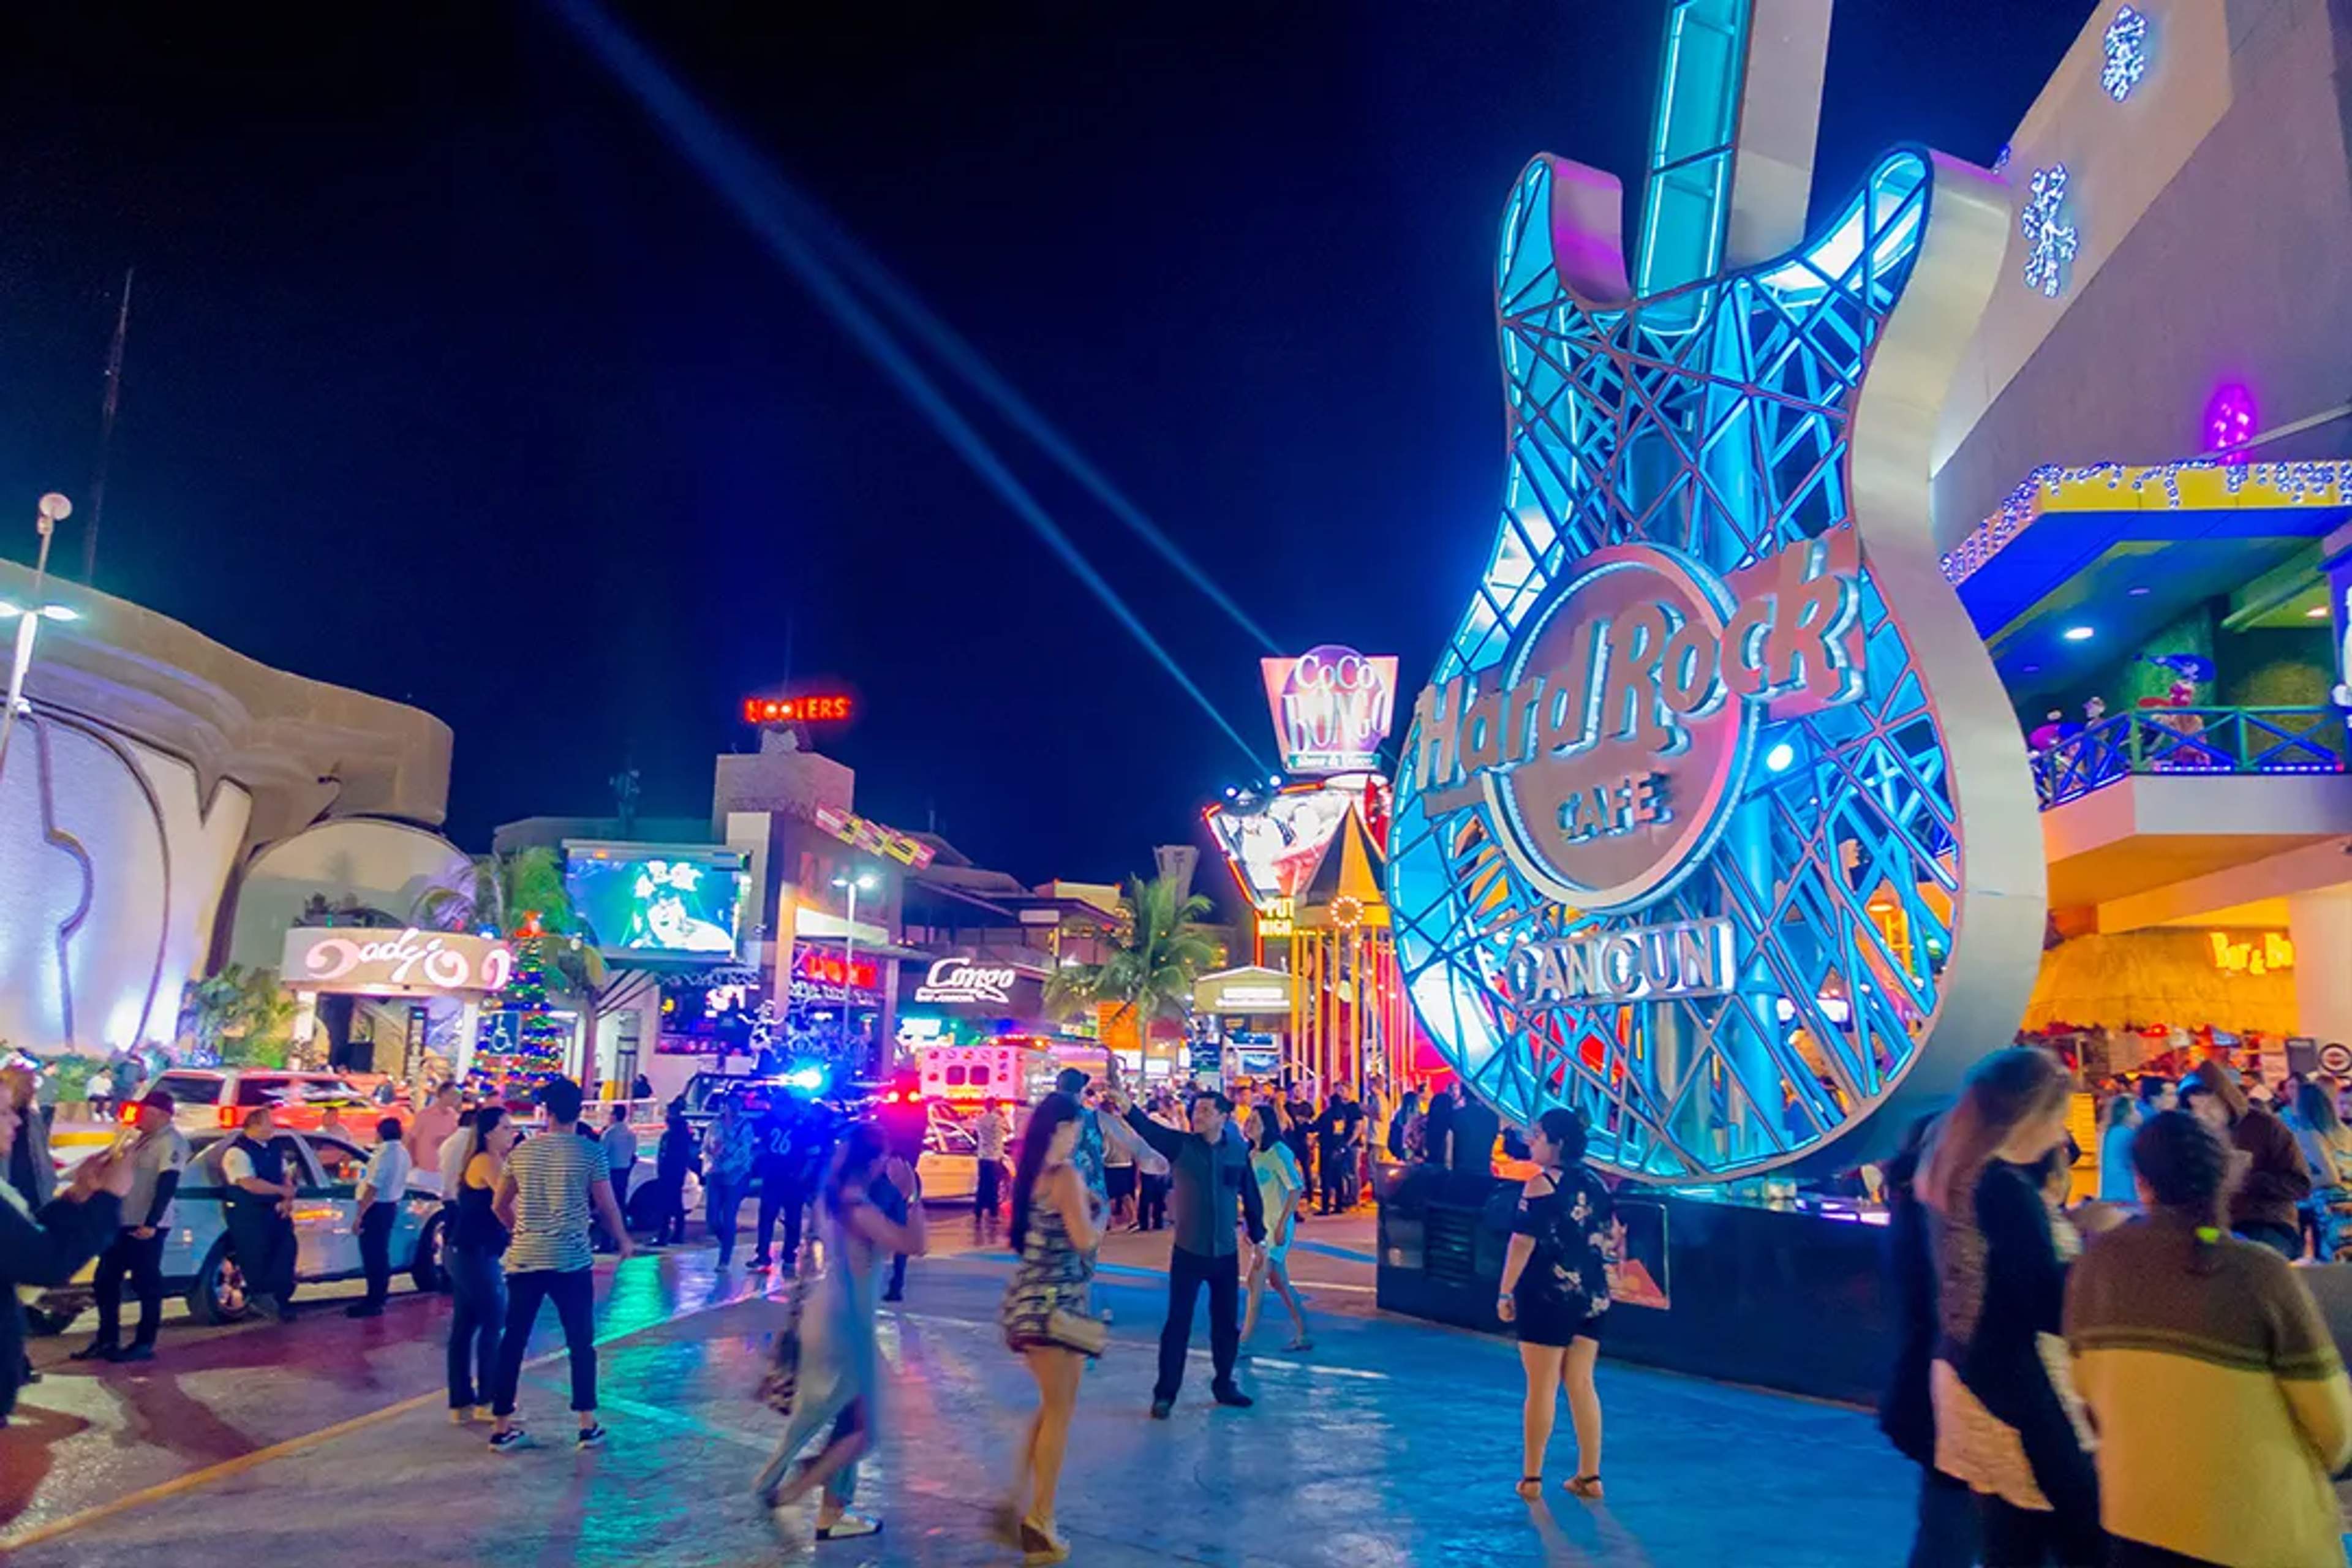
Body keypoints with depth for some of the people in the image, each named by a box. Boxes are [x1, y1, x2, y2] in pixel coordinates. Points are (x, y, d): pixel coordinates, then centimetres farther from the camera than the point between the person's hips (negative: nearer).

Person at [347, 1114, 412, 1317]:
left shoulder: (385, 1153, -19)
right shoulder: (402, 1152, 11)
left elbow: (373, 1187, -24)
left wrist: (360, 1215, -21)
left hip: (377, 1208, -10)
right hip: (390, 1205, 10)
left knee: (372, 1255, -4)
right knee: (380, 1254, 15)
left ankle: (373, 1302, -1)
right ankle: (378, 1298, 21)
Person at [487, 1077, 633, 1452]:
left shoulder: (522, 1151, 5)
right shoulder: (591, 1151, -6)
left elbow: (499, 1205, 14)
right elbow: (607, 1207, -2)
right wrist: (623, 1241, 15)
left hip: (523, 1259, 3)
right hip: (571, 1260, -3)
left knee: (513, 1341, 10)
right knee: (582, 1343, 7)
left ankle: (502, 1428, 14)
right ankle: (588, 1425, 11)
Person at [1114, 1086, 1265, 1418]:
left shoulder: (1238, 1152, -2)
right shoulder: (1180, 1145, -8)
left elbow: (1251, 1197, 8)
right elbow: (1148, 1129, -25)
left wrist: (1258, 1237, 12)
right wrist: (1127, 1106, -44)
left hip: (1226, 1253, 2)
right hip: (1188, 1252, -2)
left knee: (1227, 1323, 14)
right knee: (1178, 1323, 1)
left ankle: (1224, 1385, 31)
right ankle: (1165, 1393, 12)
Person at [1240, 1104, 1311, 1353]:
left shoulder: (1278, 1152, -14)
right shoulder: (1253, 1154, 10)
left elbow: (1297, 1189, -18)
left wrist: (1282, 1224, -20)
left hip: (1277, 1226, -8)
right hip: (1261, 1225, 8)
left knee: (1255, 1281, -8)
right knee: (1279, 1282, 13)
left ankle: (1244, 1342, -1)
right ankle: (1303, 1335, 22)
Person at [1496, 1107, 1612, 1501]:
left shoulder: (1541, 1184, -12)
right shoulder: (1594, 1183, 8)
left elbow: (1523, 1242, -15)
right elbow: (1606, 1240, 14)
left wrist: (1506, 1292, -9)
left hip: (1548, 1295, -6)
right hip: (1591, 1296, 6)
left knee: (1541, 1387, 2)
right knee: (1582, 1385, 12)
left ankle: (1531, 1478, 9)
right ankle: (1589, 1476, 16)